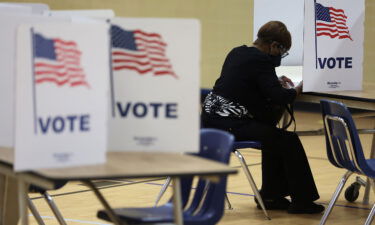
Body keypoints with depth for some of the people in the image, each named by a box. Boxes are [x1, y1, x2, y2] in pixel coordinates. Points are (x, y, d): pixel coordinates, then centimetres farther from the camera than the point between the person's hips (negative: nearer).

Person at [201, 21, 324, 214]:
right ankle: (301, 201, 7)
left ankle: (270, 195, 30)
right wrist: (299, 88, 1)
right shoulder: (261, 60, -13)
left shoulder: (237, 52, 15)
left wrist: (276, 82, 25)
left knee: (274, 136, 27)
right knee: (289, 141, -1)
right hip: (229, 125, -10)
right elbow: (279, 98, -18)